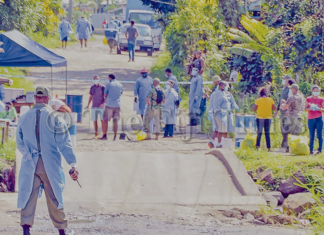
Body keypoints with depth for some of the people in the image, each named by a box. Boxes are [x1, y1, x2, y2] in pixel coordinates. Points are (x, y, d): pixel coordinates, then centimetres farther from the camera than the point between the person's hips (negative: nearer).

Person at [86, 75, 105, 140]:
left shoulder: (102, 87, -2)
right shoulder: (92, 88, 13)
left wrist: (103, 104, -17)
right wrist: (88, 105, 13)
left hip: (101, 107, -4)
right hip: (94, 107, 5)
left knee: (102, 120, -9)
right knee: (94, 121, 3)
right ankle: (96, 134, 9)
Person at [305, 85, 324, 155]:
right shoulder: (308, 99, 6)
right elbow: (305, 109, 4)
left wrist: (318, 109, -15)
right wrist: (310, 108, -15)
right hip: (311, 119, 1)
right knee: (311, 136, 3)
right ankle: (311, 150, 5)